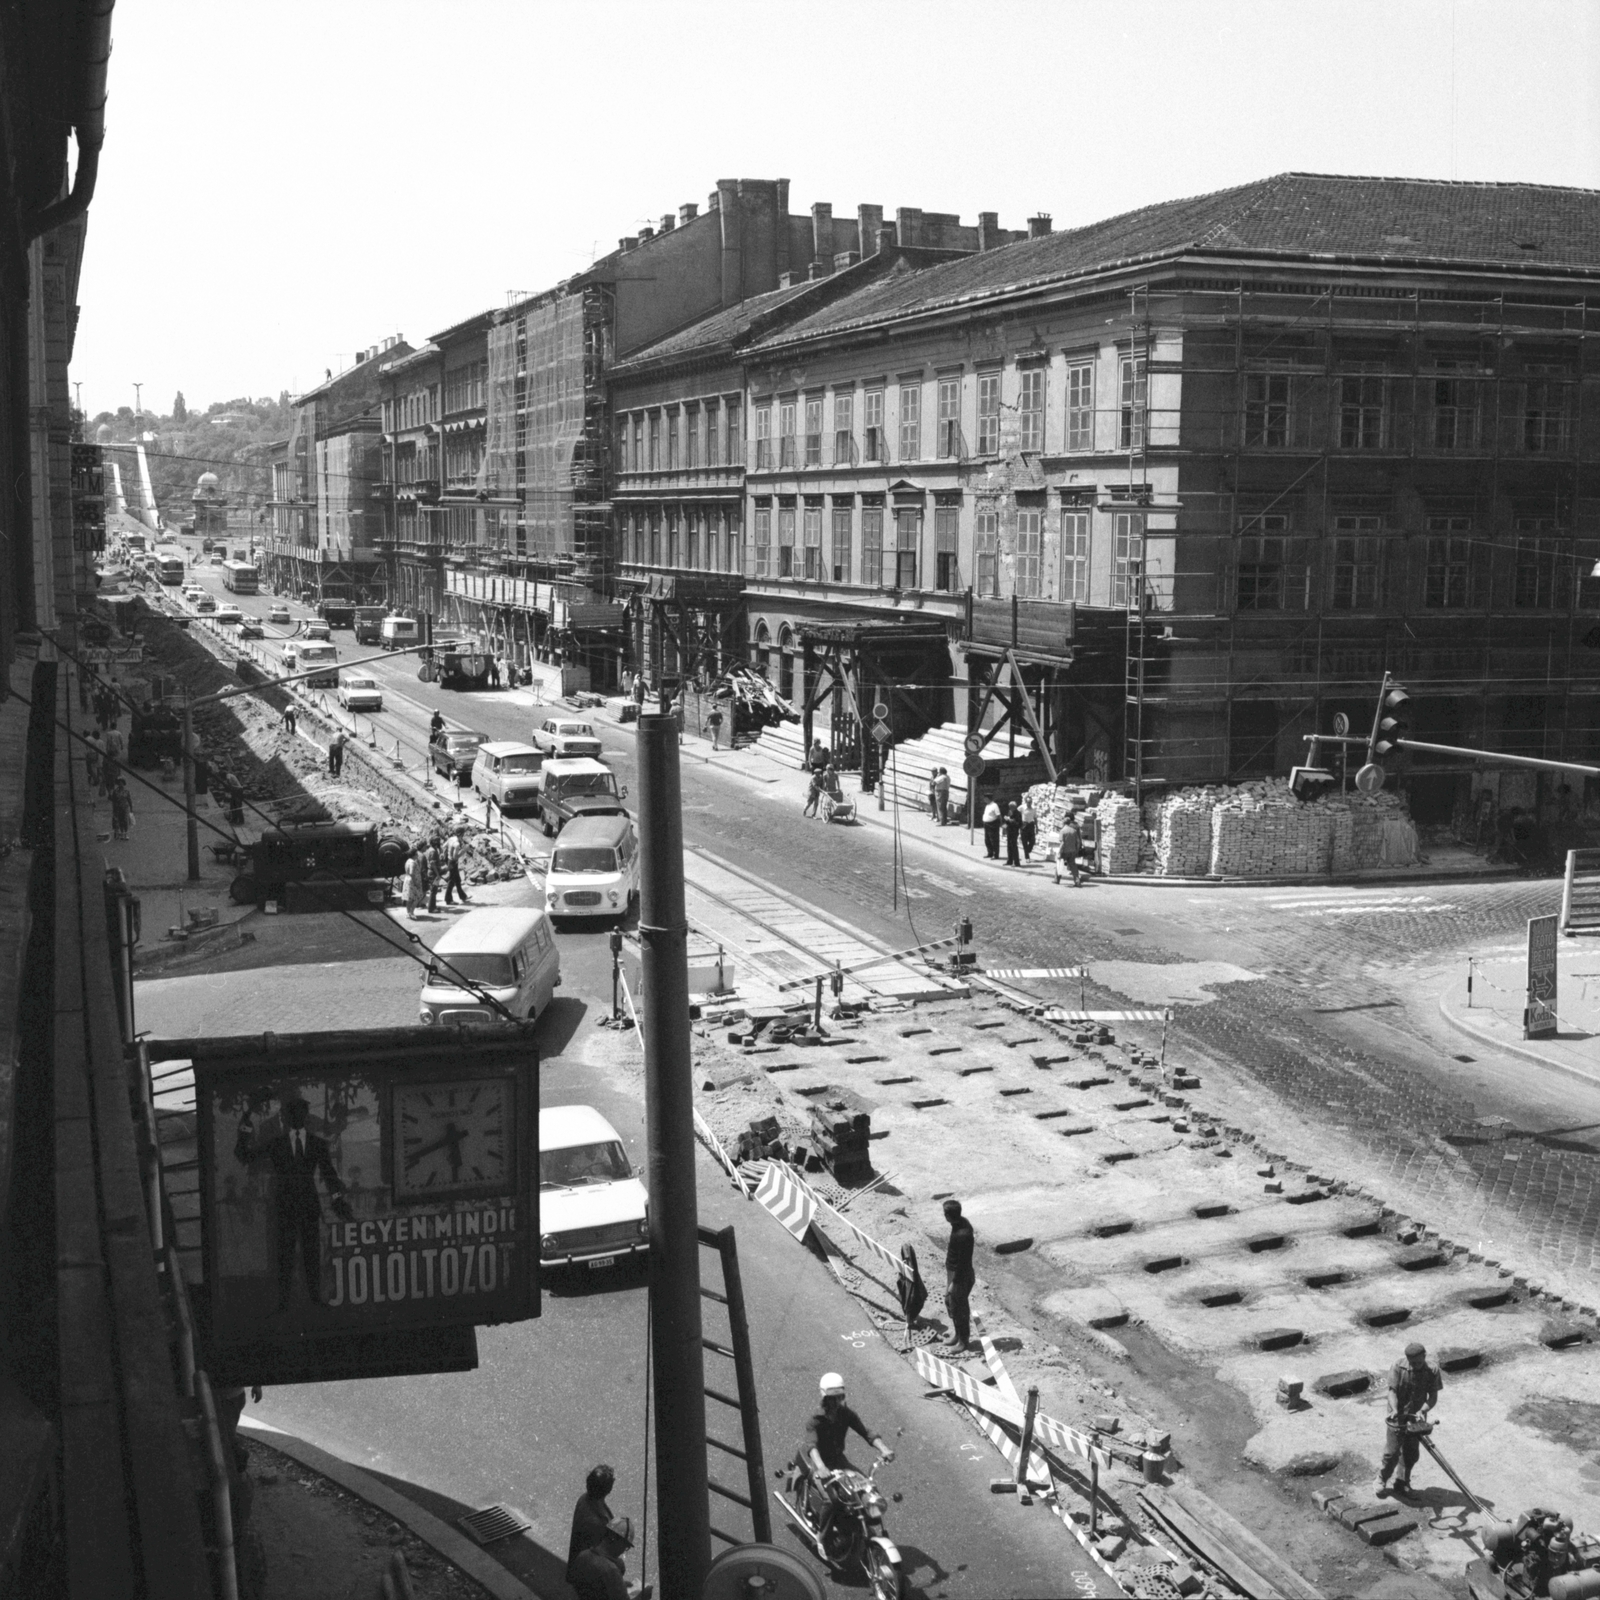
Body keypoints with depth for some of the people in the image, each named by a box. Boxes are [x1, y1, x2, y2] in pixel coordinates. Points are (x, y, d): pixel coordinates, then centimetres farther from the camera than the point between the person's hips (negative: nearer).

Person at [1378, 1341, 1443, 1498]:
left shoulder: (1432, 1371, -14)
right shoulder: (1398, 1367, -19)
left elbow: (1433, 1397, -11)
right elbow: (1392, 1391, -17)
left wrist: (1422, 1411, -28)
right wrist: (1394, 1410, -33)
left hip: (1416, 1417, 2)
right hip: (1397, 1416, -2)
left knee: (1411, 1454, 10)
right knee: (1392, 1452, -1)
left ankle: (1402, 1483, 30)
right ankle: (1382, 1480, 22)